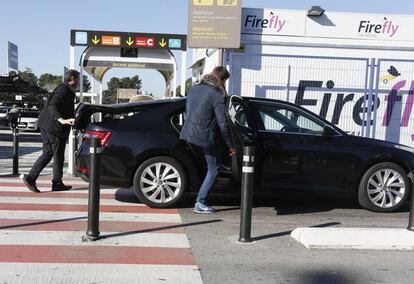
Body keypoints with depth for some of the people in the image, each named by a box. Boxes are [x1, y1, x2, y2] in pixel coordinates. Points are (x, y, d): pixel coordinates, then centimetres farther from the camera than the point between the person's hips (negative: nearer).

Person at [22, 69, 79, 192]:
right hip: (54, 128, -10)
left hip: (46, 126, 10)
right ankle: (57, 183, 12)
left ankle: (30, 178, 8)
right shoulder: (63, 90, -16)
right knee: (58, 155, 2)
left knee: (48, 153, 14)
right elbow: (52, 106, -30)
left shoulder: (66, 90, 16)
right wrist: (62, 120, -44)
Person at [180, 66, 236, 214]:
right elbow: (223, 124, -15)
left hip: (189, 133, 7)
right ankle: (200, 203, 8)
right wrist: (231, 145, -5)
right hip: (206, 138, -7)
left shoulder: (194, 88, 6)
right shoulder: (218, 96, -16)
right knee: (213, 170, 9)